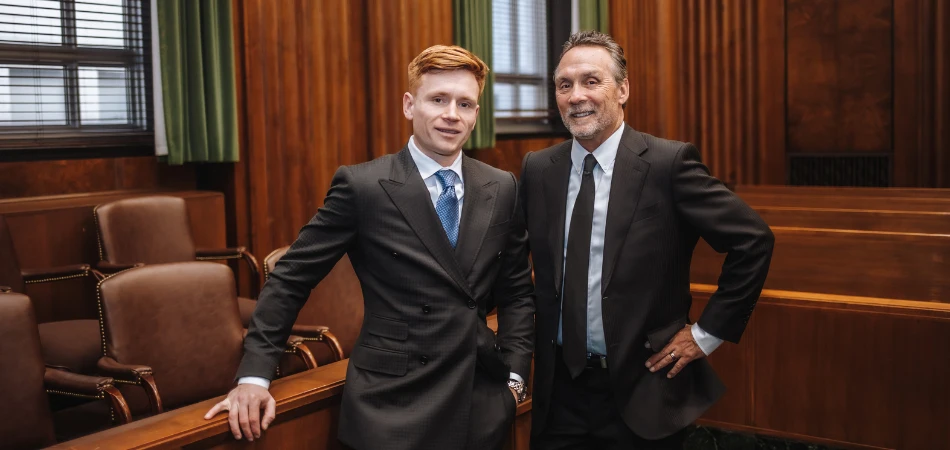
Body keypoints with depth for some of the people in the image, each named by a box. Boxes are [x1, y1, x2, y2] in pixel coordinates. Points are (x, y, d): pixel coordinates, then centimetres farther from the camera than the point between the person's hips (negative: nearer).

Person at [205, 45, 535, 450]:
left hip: (481, 409, 4)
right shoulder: (362, 186, -8)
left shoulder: (502, 189, 4)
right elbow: (292, 277, -5)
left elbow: (517, 291, 12)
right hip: (393, 410, -3)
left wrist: (515, 374, 2)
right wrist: (254, 375, -9)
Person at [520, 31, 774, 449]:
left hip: (643, 392, -3)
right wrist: (534, 331, 8)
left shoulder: (668, 163, -11)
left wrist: (706, 333, -6)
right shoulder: (537, 169, 1)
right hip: (559, 390, 4)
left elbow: (753, 241, -9)